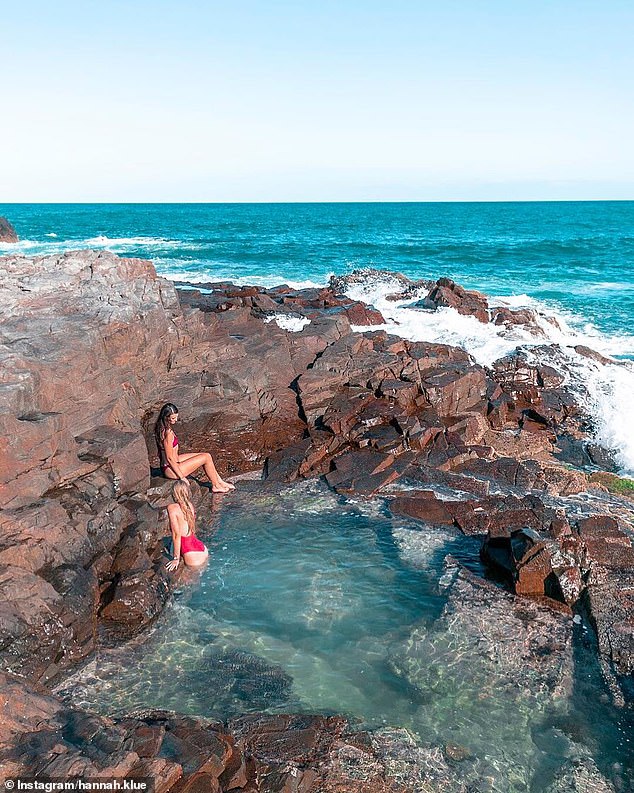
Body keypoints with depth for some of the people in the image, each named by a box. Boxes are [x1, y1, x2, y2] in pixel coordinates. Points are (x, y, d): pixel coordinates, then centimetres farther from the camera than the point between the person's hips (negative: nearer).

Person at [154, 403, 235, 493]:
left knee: (207, 455, 12)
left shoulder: (161, 427, 2)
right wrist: (181, 477, -18)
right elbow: (169, 458, -25)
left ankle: (220, 482, 22)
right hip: (171, 470, -10)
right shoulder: (168, 433, -28)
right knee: (206, 458, -5)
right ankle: (216, 486, 12)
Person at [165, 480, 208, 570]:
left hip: (193, 557, -7)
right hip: (203, 550, 7)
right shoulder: (190, 505, 6)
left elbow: (177, 534, -12)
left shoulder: (172, 508, -10)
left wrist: (176, 558, -7)